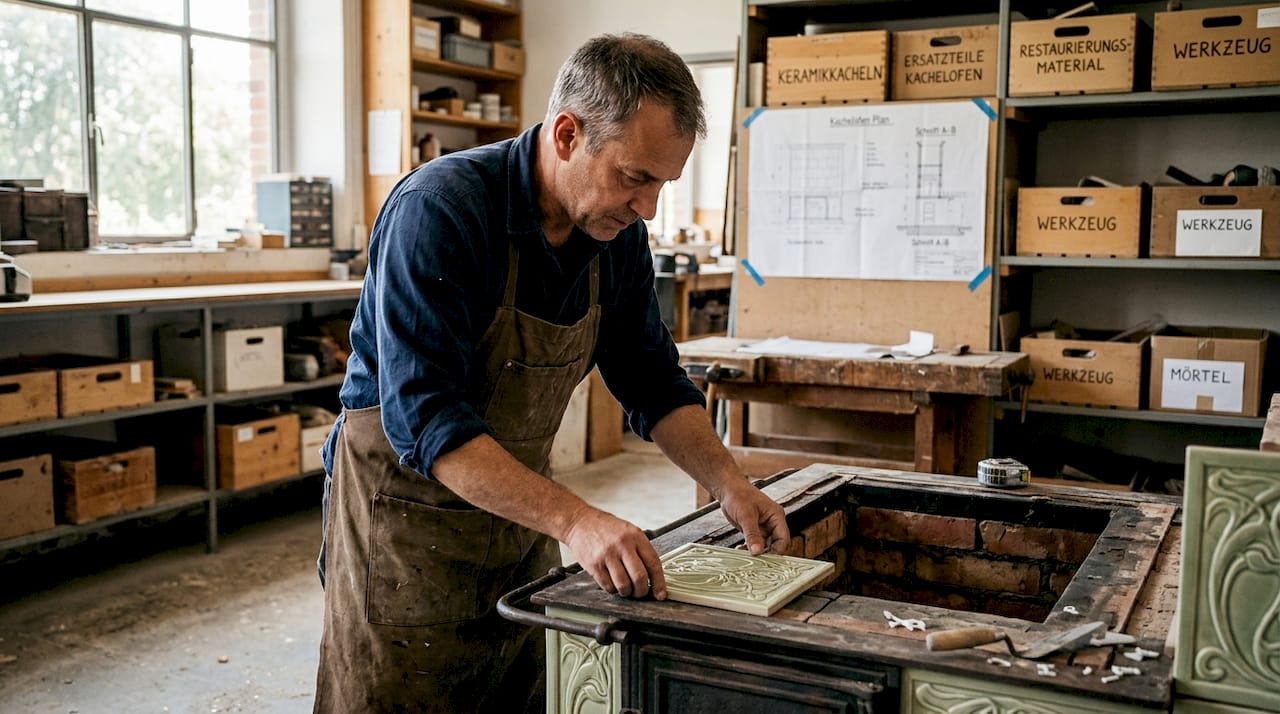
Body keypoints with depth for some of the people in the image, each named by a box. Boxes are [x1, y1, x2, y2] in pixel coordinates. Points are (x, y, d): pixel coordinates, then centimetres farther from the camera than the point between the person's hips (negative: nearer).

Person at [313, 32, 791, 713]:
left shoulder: (618, 235, -5)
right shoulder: (439, 209, -26)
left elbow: (652, 381, 5)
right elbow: (422, 416, -33)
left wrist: (728, 482, -9)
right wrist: (573, 520, -41)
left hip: (517, 505, 6)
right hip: (407, 505, -6)